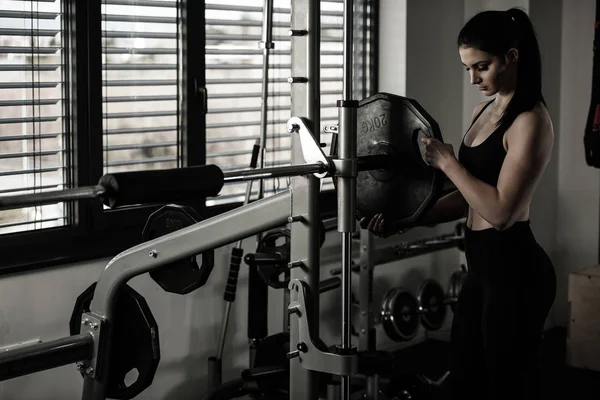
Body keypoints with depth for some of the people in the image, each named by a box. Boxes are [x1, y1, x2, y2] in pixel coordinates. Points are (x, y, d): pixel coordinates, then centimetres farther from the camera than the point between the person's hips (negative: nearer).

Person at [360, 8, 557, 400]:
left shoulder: (530, 121, -16)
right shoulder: (485, 111, 12)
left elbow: (500, 211, -22)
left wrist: (447, 162, -15)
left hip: (515, 270, -9)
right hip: (483, 266, 9)